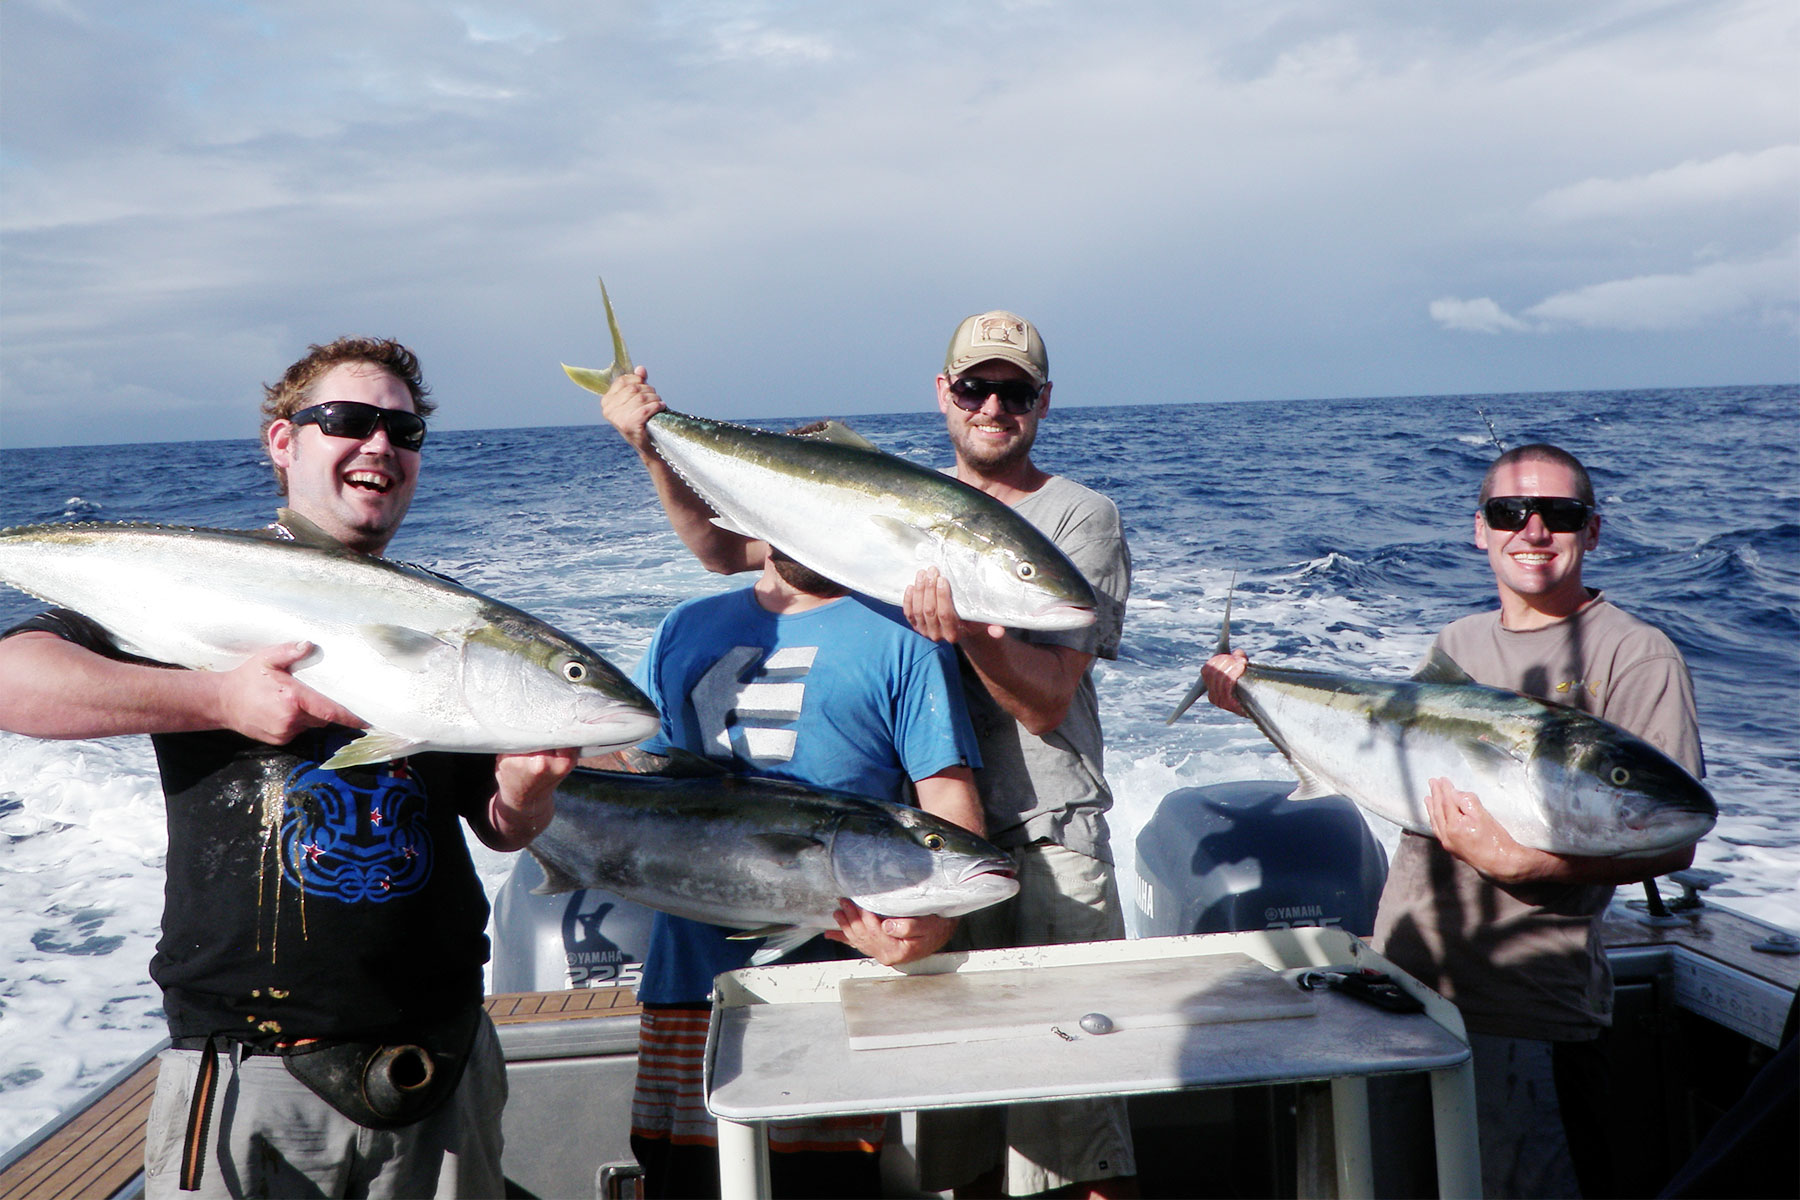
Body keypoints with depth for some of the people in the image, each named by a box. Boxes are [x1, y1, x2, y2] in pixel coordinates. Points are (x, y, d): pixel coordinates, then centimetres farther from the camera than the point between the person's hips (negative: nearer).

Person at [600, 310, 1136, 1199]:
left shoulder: (1082, 518, -1)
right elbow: (725, 549, 11)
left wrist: (972, 633, -28)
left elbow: (1046, 701, -9)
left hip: (1047, 841, -3)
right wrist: (656, 451, -2)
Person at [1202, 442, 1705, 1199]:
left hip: (1520, 1008, -6)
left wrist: (1515, 859, -24)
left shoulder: (1635, 656, -8)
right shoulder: (1459, 643, 11)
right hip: (1399, 977, 6)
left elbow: (1672, 845, -13)